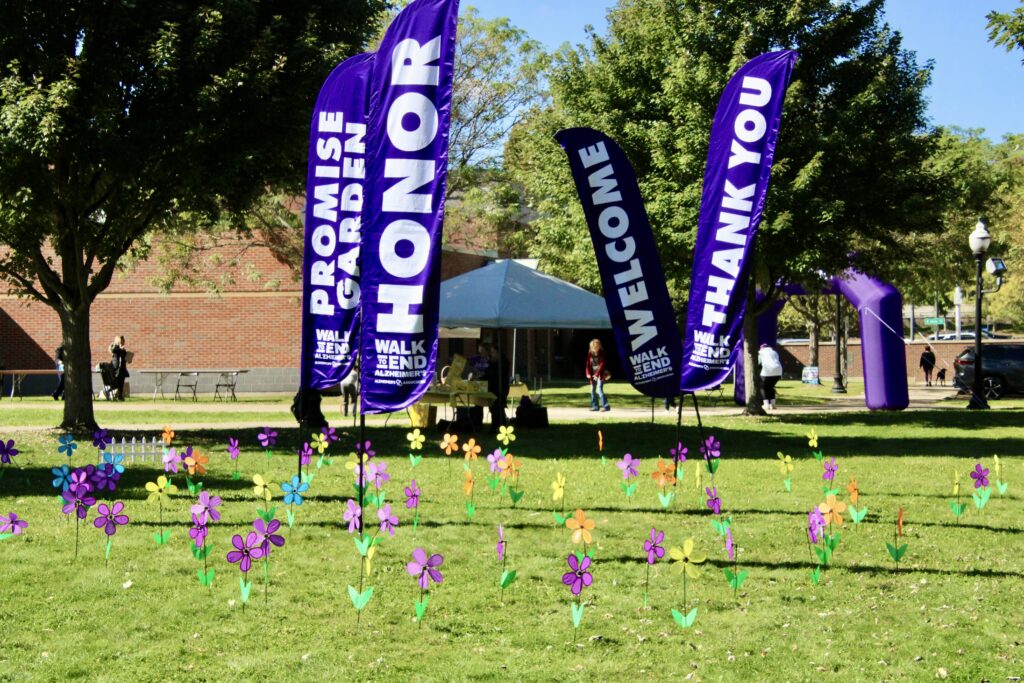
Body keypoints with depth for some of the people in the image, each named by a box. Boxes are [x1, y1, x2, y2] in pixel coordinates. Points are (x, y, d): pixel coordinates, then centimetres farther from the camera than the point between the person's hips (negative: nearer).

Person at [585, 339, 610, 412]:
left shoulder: (601, 353, -9)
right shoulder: (590, 353, 4)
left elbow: (602, 365, -13)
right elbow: (588, 364, 6)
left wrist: (597, 374, -21)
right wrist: (588, 373, -8)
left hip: (600, 374, -6)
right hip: (593, 374, 6)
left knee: (599, 390, -16)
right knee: (592, 390, 9)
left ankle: (606, 406, -15)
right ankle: (595, 406, 20)